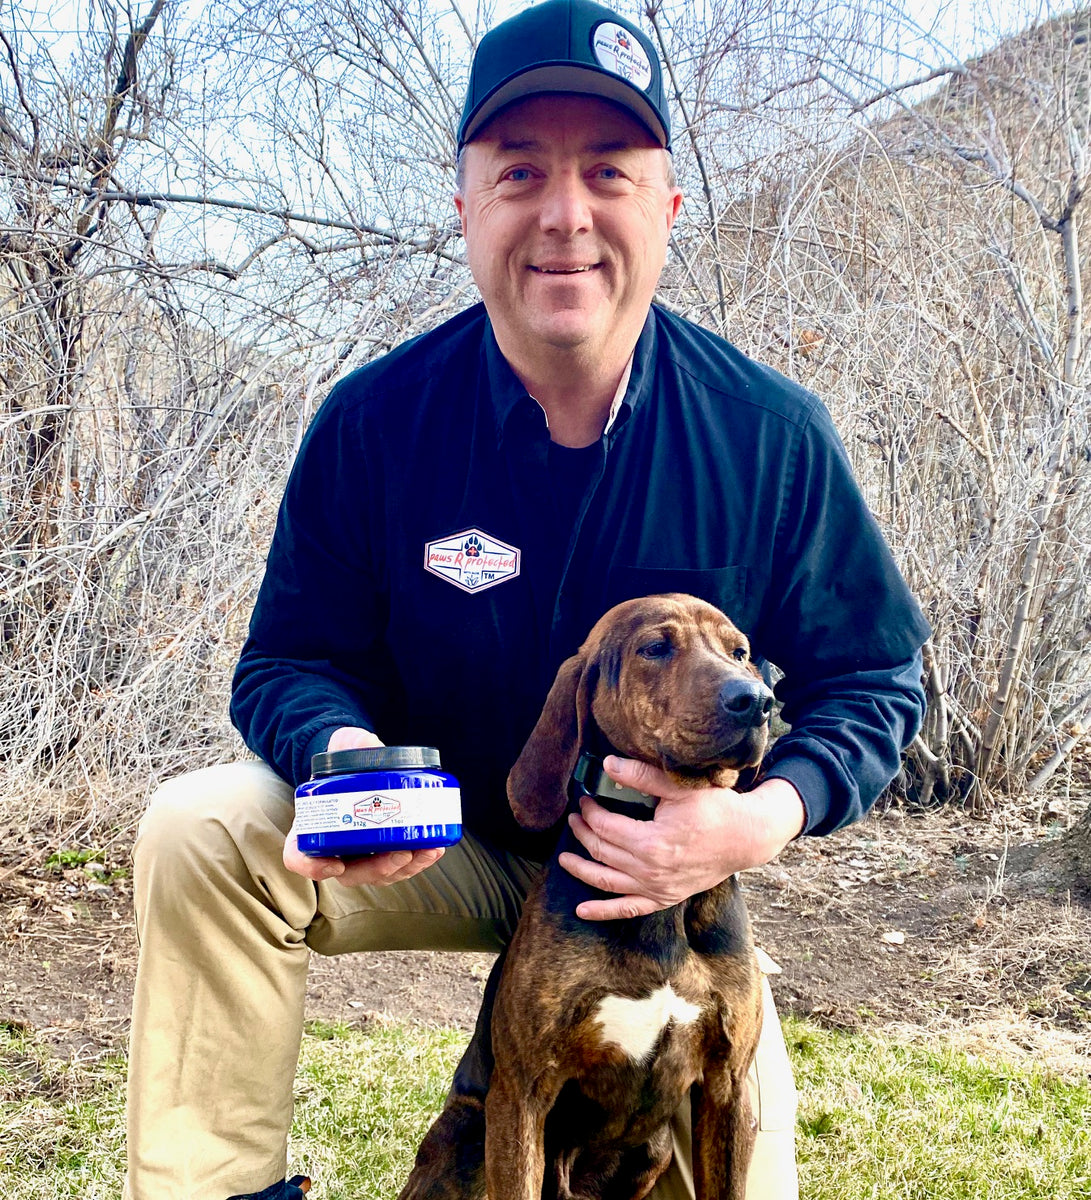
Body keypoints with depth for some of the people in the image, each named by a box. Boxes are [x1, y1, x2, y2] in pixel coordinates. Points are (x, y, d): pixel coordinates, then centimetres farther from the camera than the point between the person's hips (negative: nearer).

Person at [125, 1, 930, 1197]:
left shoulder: (770, 434, -17)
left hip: (662, 875, 1)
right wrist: (346, 757, -33)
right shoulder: (374, 421, -16)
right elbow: (292, 661, -8)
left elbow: (875, 677, -9)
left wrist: (766, 819, -30)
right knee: (200, 830, -25)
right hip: (443, 845, 0)